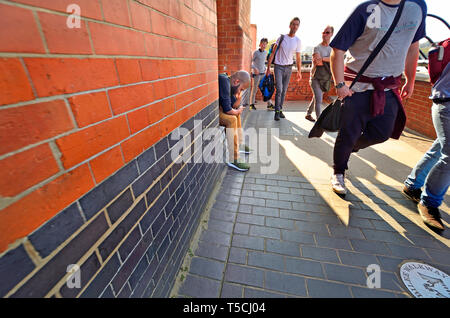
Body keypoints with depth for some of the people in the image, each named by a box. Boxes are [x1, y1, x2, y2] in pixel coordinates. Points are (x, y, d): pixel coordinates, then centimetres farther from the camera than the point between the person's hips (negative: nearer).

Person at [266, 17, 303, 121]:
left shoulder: (298, 41, 5)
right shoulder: (282, 37, -1)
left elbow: (298, 58, 9)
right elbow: (273, 53, 0)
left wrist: (299, 72, 3)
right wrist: (268, 68, -6)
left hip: (289, 68, 3)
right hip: (278, 66, -3)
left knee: (284, 91, 6)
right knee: (279, 89, -15)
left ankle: (280, 110, 16)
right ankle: (277, 111, -8)